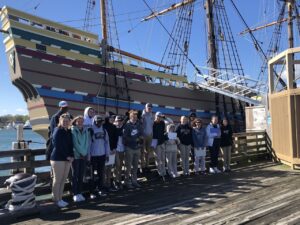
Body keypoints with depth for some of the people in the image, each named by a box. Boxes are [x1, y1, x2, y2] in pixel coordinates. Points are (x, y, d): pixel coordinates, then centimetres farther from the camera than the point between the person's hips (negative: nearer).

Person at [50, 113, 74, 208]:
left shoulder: (69, 132, 12)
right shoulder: (57, 131, -8)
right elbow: (58, 146, -14)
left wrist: (72, 156, 0)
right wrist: (67, 156, -13)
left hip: (67, 159, 7)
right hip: (58, 158, -7)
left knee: (63, 180, 10)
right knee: (57, 180, 0)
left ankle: (60, 198, 20)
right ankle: (56, 200, 10)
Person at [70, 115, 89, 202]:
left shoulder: (85, 131, 8)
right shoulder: (72, 130, -6)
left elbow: (87, 143, 5)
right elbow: (75, 143, -11)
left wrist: (85, 153, -5)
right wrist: (81, 153, -11)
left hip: (84, 155, 4)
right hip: (75, 155, -4)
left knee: (81, 175, 8)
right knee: (75, 175, 1)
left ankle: (80, 192, 17)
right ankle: (75, 194, 8)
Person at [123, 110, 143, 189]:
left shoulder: (139, 125, 5)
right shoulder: (127, 125, -9)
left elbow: (141, 135, 14)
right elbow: (125, 137, -11)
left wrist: (140, 139, -7)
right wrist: (134, 139, -13)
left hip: (137, 148, 5)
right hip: (129, 148, -5)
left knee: (135, 166, 13)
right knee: (128, 166, 1)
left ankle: (134, 181, 25)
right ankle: (127, 182, 10)